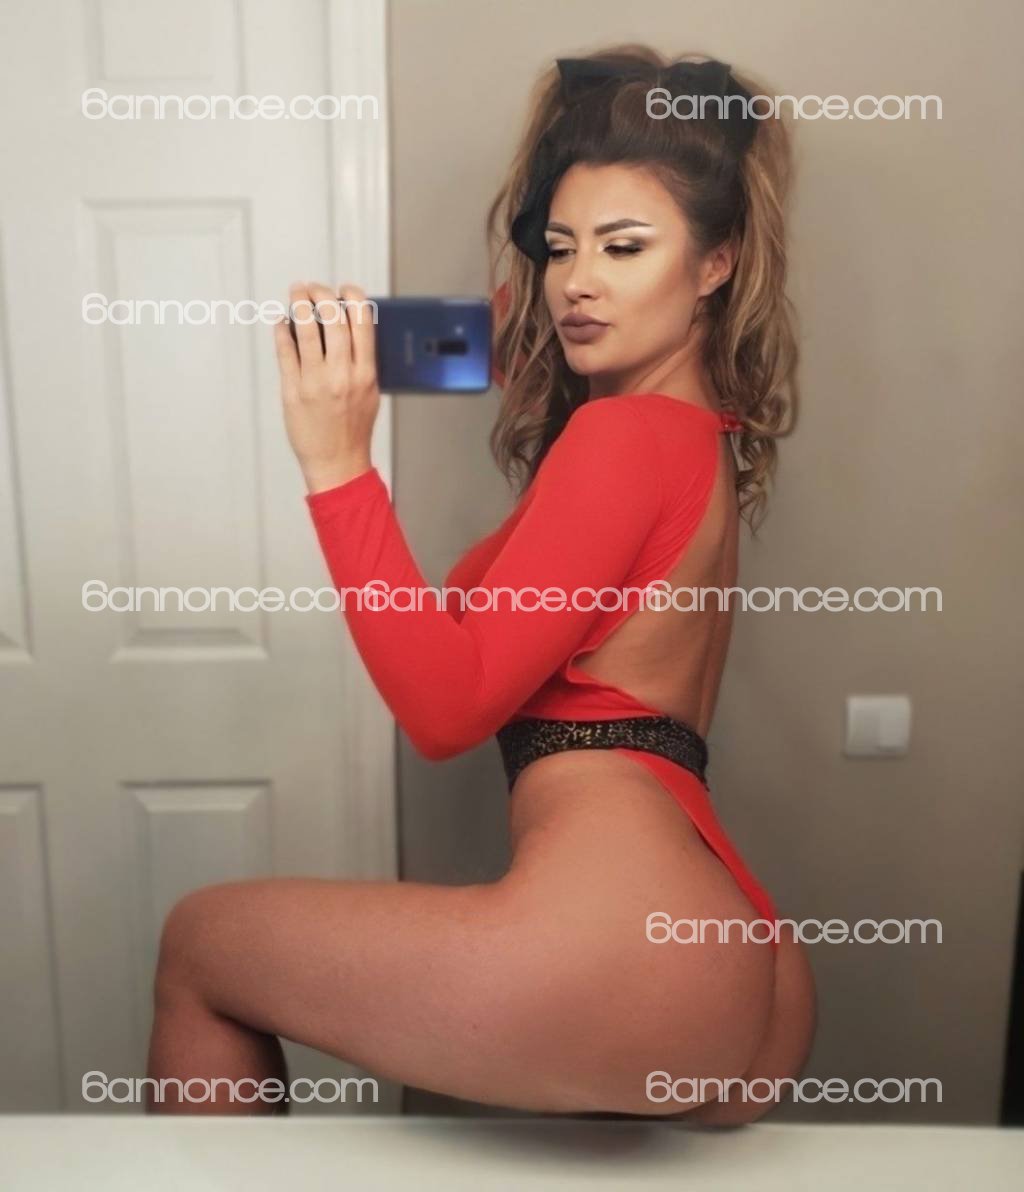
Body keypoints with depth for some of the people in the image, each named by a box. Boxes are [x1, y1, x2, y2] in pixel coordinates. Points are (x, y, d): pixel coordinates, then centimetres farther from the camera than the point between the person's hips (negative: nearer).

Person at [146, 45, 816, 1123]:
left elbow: (447, 706, -14)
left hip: (619, 942, -10)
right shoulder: (702, 437, 19)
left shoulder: (627, 433, -10)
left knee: (196, 943, 10)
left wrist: (336, 465, -16)